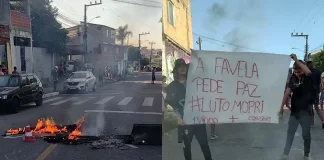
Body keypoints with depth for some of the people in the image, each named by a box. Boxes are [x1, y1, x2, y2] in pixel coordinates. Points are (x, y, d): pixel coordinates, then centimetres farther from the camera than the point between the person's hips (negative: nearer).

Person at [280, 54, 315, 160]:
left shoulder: (308, 78, -10)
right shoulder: (293, 78, 1)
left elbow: (308, 71, -35)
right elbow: (287, 93, -1)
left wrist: (296, 60, -41)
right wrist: (281, 106, -5)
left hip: (306, 111, -3)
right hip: (294, 111, 4)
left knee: (306, 134, 9)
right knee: (290, 133, 10)